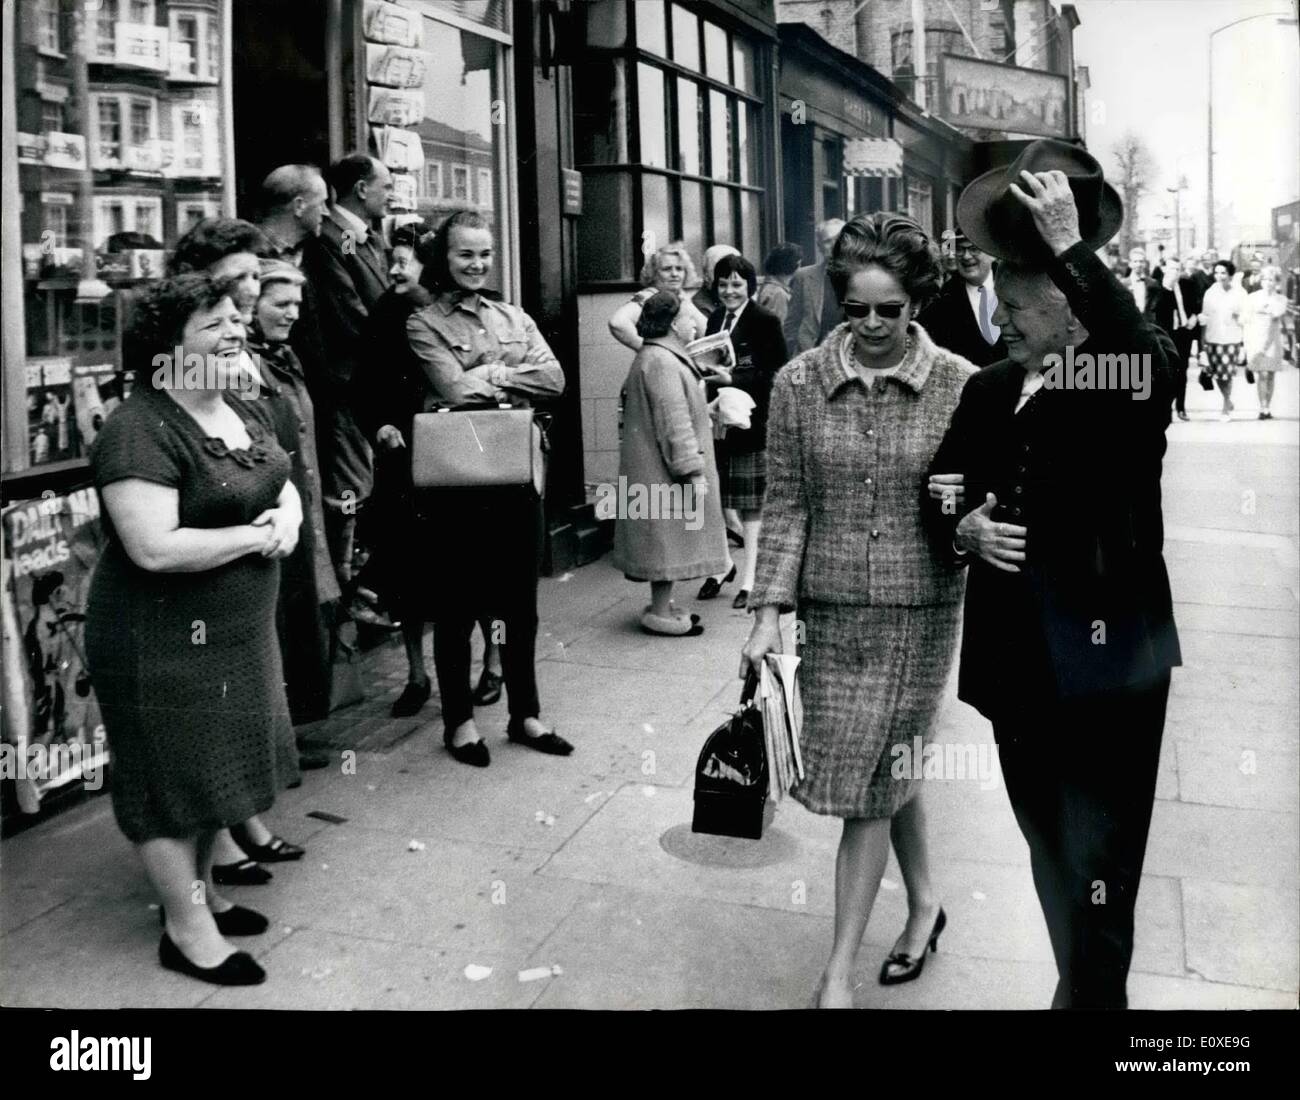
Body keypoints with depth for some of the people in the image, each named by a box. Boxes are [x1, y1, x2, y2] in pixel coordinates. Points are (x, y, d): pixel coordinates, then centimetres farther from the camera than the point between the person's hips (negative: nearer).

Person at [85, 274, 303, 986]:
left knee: (212, 767, 19)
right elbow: (156, 549, -30)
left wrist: (287, 515, -8)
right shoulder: (140, 432, -22)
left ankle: (199, 891, 37)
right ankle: (187, 930, 20)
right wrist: (256, 535, -20)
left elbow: (283, 486, 16)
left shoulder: (246, 413, 7)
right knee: (173, 777, 5)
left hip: (237, 630, 9)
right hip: (165, 642, -9)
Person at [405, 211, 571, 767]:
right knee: (458, 605, 7)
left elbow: (554, 379, -1)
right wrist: (514, 371, -5)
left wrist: (490, 374, -9)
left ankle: (525, 714, 26)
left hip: (518, 473, 5)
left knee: (520, 602, 12)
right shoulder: (424, 324, -1)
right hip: (458, 479, -4)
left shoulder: (514, 318, 13)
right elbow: (455, 390, -15)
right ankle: (459, 720, 21)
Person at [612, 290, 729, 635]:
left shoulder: (661, 357, 16)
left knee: (667, 538, 15)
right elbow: (674, 422, -22)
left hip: (660, 472, 11)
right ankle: (660, 613, 3)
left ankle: (662, 605, 23)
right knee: (669, 534, -4)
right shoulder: (661, 361, -18)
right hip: (665, 472, -11)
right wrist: (694, 472, -22)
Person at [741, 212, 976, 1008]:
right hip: (831, 608, 2)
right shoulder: (799, 383, -2)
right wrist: (770, 612, -6)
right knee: (887, 771, 15)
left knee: (869, 781, 1)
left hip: (920, 611, -2)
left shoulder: (960, 384, -6)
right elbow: (786, 505, 0)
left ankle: (840, 971, 14)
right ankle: (925, 900, 41)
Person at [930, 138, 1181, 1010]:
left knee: (1095, 867, -1)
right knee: (1052, 854, 20)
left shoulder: (1136, 367, -6)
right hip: (1018, 653, 6)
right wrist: (964, 527, -6)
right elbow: (944, 489, 16)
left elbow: (1148, 371, -31)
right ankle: (1078, 982, 41)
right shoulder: (988, 390, 10)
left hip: (1108, 653, -6)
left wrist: (1072, 247, -28)